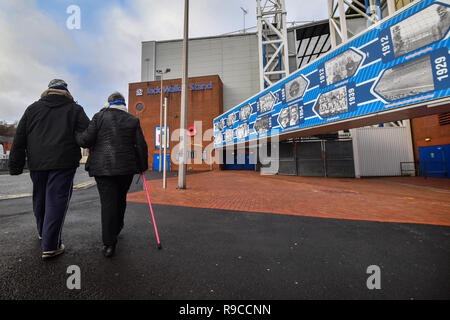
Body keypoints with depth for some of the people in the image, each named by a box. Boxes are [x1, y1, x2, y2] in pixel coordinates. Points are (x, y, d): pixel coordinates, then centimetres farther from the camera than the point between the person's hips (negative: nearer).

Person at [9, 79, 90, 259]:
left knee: (40, 198, 19)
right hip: (63, 163, -4)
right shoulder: (75, 109, 3)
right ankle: (50, 246, 1)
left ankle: (42, 232, 40)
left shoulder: (33, 108, 13)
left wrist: (15, 165, 13)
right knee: (56, 200, -2)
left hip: (37, 163, 4)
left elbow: (19, 139, 10)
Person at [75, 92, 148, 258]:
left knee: (108, 202, 2)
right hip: (126, 168, 2)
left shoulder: (99, 116, 2)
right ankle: (116, 230, 38)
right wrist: (143, 166, 10)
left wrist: (75, 134, 18)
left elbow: (86, 140, -5)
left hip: (103, 167, -1)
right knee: (120, 199, 19)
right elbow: (141, 145, 2)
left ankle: (109, 244, 5)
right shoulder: (133, 120, 6)